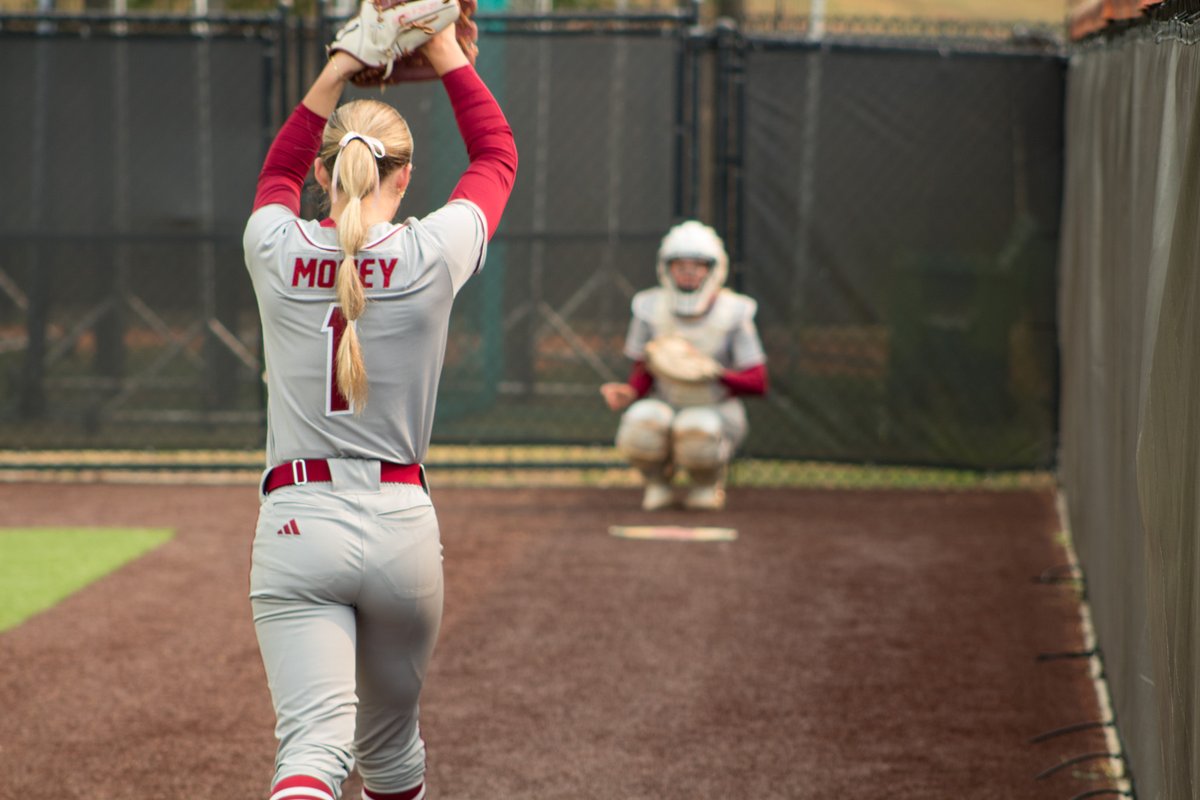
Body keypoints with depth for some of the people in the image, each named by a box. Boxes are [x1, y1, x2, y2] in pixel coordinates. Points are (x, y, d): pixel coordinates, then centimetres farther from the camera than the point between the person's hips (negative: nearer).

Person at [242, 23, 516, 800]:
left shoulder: (276, 250, 0)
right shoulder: (434, 253, -4)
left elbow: (278, 173, 25)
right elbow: (498, 154, 16)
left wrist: (337, 72, 25)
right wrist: (450, 58, 23)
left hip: (296, 525, -1)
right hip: (403, 527, 1)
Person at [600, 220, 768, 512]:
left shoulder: (733, 312, -12)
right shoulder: (650, 308, -7)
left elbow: (758, 382, -13)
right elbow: (642, 371, 2)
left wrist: (716, 373, -31)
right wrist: (629, 393, -22)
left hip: (716, 410, -1)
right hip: (664, 408, 1)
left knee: (697, 430, -37)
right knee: (641, 423, -34)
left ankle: (709, 483, 2)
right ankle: (658, 484, 1)